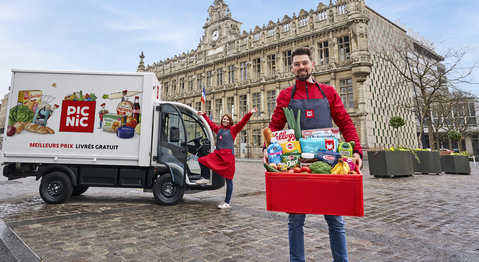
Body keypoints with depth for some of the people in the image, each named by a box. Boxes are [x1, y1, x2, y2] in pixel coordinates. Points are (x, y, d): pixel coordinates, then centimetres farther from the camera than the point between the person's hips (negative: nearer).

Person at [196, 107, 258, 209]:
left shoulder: (233, 129, 3)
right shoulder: (218, 128, 16)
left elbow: (242, 122, -8)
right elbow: (210, 123, 31)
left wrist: (250, 114, -20)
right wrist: (204, 115, 39)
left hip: (228, 156, -5)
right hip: (217, 154, 5)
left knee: (228, 180, -2)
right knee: (202, 160, -4)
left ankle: (227, 202, 4)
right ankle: (205, 178, 21)